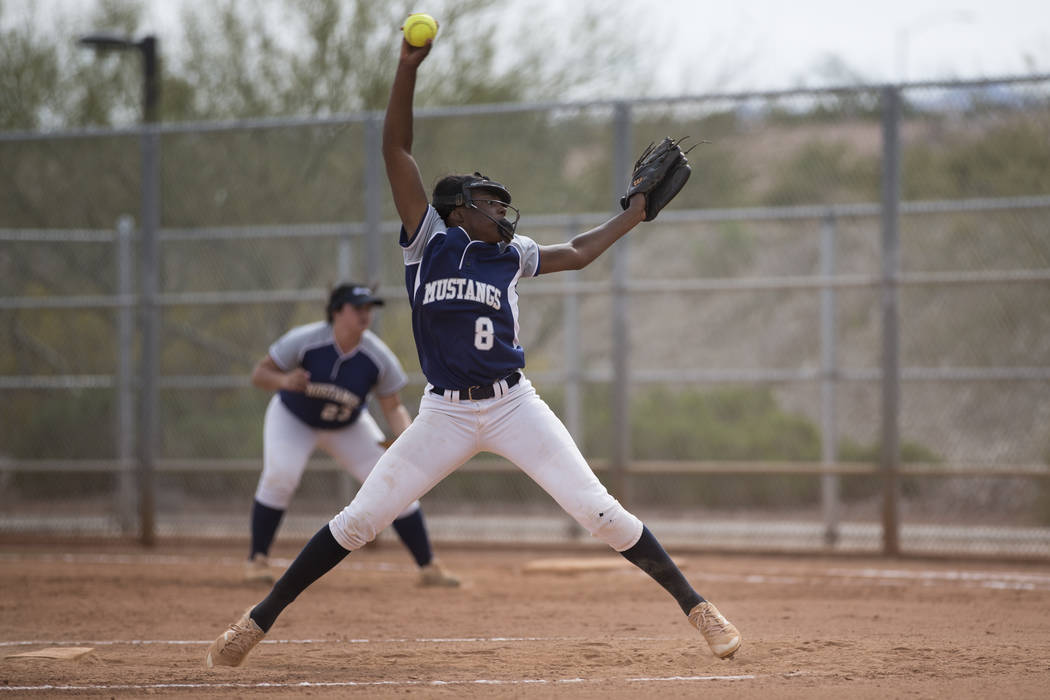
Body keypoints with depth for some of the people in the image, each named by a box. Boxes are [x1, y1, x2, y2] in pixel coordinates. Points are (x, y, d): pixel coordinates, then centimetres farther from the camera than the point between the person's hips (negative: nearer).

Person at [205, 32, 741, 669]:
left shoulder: (510, 255, 10)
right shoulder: (429, 240, 2)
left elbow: (578, 253, 28)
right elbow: (397, 150, -3)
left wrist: (636, 212, 27)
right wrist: (409, 67, -9)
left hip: (514, 405, 2)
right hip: (445, 413, -2)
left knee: (598, 510, -7)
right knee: (359, 520, -5)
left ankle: (695, 605, 0)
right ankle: (260, 620, 4)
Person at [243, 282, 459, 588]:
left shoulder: (378, 357, -23)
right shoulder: (304, 341, -29)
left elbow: (393, 407, -13)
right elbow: (259, 373, -22)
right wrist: (284, 381, -44)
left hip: (348, 428, 2)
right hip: (293, 420, -2)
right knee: (280, 474, -28)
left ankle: (429, 567, 6)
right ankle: (257, 560, -11)